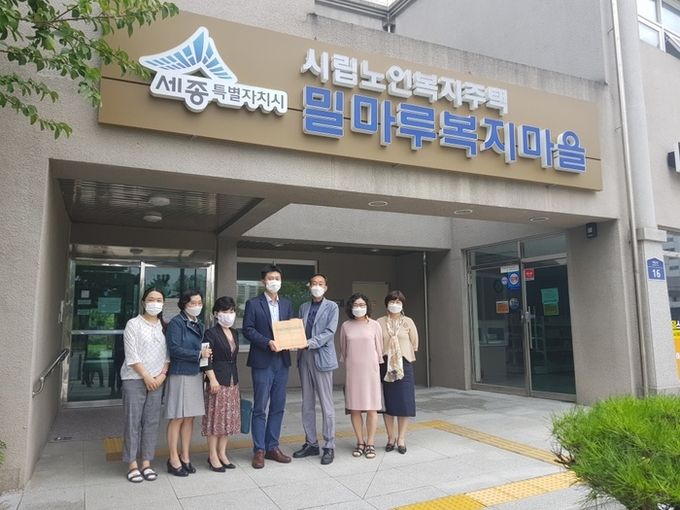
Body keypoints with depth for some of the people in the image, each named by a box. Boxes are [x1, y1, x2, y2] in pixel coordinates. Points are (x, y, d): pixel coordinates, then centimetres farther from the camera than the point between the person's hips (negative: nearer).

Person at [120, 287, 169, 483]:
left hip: (156, 380, 4)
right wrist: (146, 376, -11)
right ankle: (132, 464, 10)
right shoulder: (133, 324, -3)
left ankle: (146, 463, 15)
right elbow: (131, 355, -8)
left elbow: (167, 355, 8)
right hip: (134, 379, -3)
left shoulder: (164, 326, 9)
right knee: (133, 421, 0)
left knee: (152, 422, 5)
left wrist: (162, 375, -4)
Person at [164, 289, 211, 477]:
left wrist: (207, 353, 2)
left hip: (196, 375, 7)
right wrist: (199, 354, -18)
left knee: (190, 418, 11)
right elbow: (174, 349, -17)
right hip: (180, 375, -7)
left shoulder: (199, 325, 13)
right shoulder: (176, 323, -9)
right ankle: (173, 459, 13)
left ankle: (185, 457, 23)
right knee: (177, 418, 1)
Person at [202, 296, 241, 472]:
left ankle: (222, 453, 22)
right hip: (218, 380, -7)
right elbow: (207, 360, -13)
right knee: (215, 417, 0)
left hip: (233, 380, 7)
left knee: (229, 417, 11)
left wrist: (234, 378, 16)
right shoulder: (211, 333, -9)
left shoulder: (234, 333, 12)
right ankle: (213, 456, 12)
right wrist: (213, 380, -18)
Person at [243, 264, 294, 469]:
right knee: (260, 408, 1)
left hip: (282, 361, 5)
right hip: (262, 361, -5)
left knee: (278, 407, 10)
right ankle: (259, 450, 11)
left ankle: (272, 446, 21)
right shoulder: (253, 303, -1)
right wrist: (268, 342, -19)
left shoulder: (287, 304, 12)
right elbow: (248, 329, -8)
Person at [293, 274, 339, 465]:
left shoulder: (331, 307, 1)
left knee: (326, 404, -1)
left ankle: (329, 447, 7)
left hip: (322, 357, -5)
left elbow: (329, 331, -9)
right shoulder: (303, 307, 15)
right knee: (307, 404, 11)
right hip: (304, 357, 5)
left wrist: (310, 343, -20)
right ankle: (311, 443, 22)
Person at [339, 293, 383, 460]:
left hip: (370, 369, -1)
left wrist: (379, 367, 8)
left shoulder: (374, 325, -1)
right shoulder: (346, 326, 3)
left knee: (371, 408, 1)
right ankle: (360, 442, 16)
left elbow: (379, 348, 5)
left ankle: (370, 444, 11)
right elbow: (343, 349, 12)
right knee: (354, 408, 4)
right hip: (352, 370, 2)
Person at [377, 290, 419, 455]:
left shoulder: (408, 322, 4)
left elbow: (414, 343, 8)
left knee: (404, 402, 0)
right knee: (387, 402, 4)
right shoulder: (380, 322, 3)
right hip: (385, 365, 0)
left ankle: (401, 438, 10)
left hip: (404, 364, 0)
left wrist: (403, 356, 8)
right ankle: (391, 438, 15)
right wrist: (382, 357, -1)